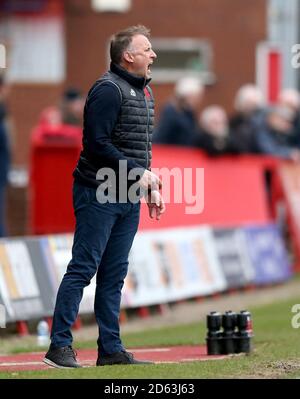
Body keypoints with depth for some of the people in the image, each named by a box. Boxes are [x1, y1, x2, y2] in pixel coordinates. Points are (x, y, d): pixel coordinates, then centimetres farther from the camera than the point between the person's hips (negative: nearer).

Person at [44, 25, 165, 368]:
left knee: (114, 275, 10)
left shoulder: (144, 91, 17)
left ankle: (111, 350, 12)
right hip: (98, 195, -9)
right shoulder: (109, 90, -13)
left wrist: (151, 188, 16)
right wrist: (138, 173, -18)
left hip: (128, 198, 9)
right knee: (83, 269, -8)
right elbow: (96, 144, -19)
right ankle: (60, 346, -7)